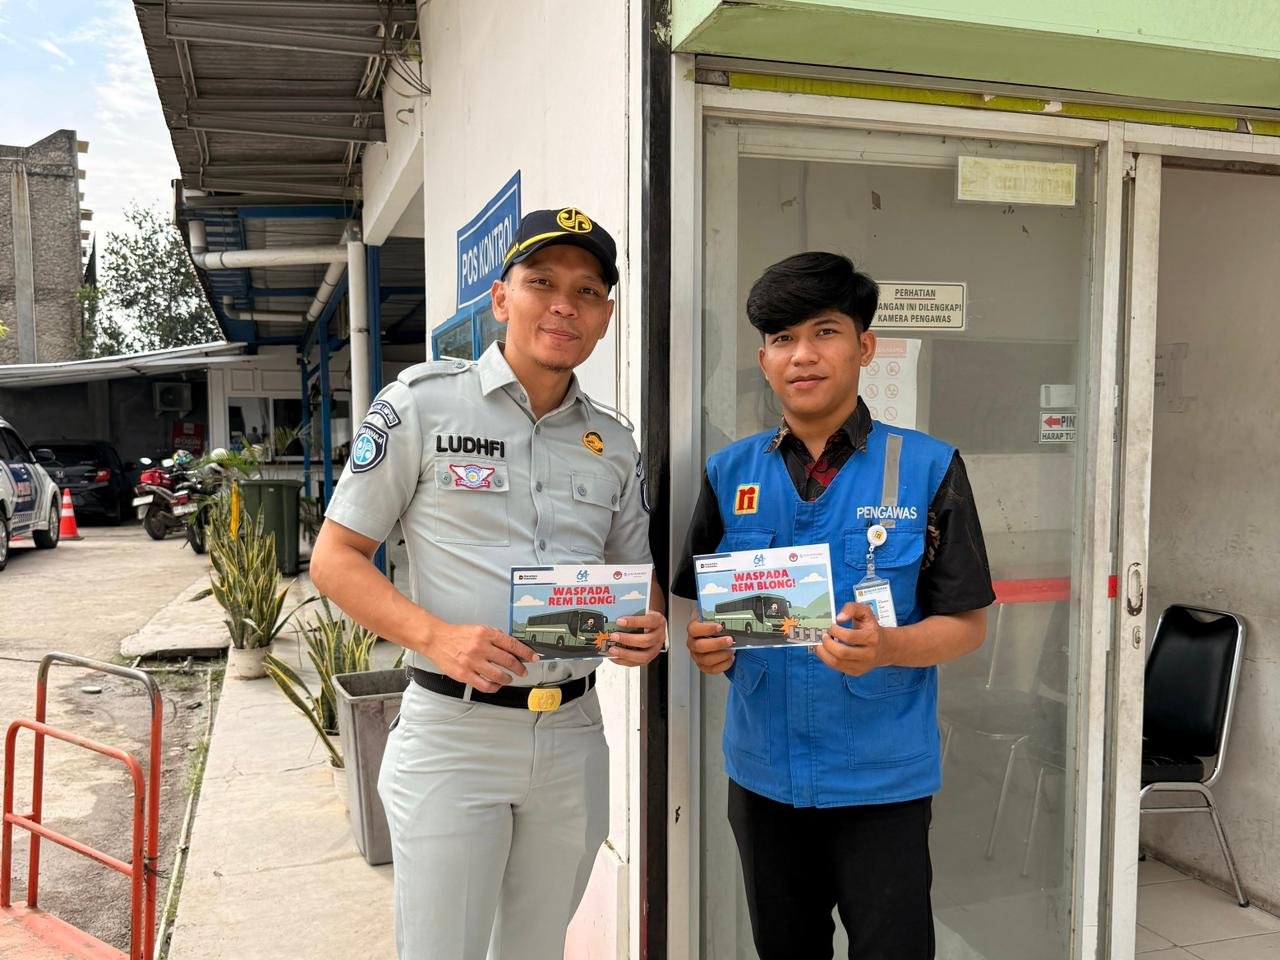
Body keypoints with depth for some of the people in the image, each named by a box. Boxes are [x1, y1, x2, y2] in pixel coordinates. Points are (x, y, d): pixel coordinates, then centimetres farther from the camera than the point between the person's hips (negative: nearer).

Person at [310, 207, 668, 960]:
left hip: (574, 737, 5)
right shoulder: (421, 404, -6)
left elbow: (638, 578, 15)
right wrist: (437, 636, -22)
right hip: (454, 732, -4)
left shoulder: (615, 445, 7)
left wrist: (650, 627, -9)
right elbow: (335, 560, -6)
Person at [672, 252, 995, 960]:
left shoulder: (928, 470, -7)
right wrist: (705, 645, -14)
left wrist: (885, 647, -24)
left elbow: (966, 624, -5)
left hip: (882, 776, -3)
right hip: (762, 773, 3)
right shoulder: (730, 473, 1)